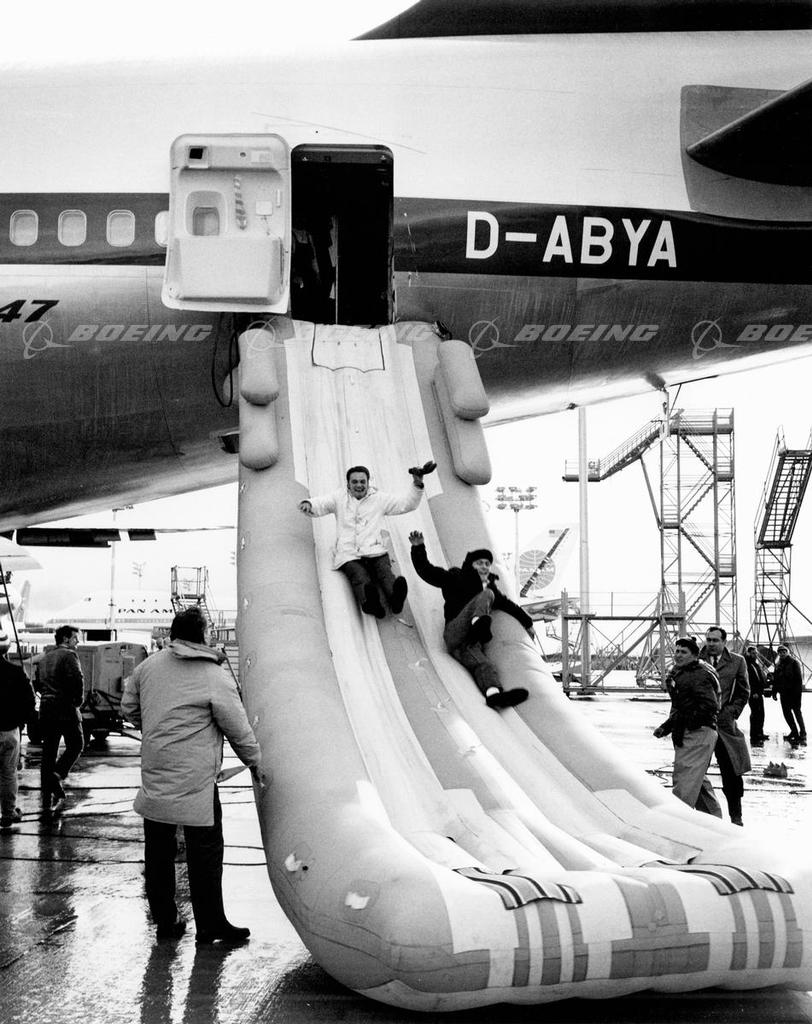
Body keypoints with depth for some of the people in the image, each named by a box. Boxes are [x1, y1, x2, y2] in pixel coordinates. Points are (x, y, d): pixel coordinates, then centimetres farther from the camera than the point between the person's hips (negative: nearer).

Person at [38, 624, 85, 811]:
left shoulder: (45, 657, 18)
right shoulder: (68, 655, -8)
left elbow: (39, 683, 19)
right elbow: (77, 679, -20)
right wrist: (78, 700, -8)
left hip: (46, 708, 7)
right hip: (66, 707, -7)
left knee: (48, 752, 9)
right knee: (76, 745, 7)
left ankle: (47, 799, 9)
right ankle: (58, 774, -15)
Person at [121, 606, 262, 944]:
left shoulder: (148, 666, 6)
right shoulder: (216, 677, -9)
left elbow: (128, 708, 17)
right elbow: (238, 729, -4)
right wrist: (254, 762, 12)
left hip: (154, 773, 5)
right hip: (195, 779, -5)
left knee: (158, 849, 14)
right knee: (205, 852, 3)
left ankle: (165, 920, 22)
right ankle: (210, 925, 8)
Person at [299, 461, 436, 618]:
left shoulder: (379, 498, 23)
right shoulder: (339, 498, 22)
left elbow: (407, 503, 22)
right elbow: (320, 504, 11)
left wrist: (417, 484, 8)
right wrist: (307, 504, -13)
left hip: (375, 551, 1)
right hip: (349, 555, -1)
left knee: (385, 573, -32)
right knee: (360, 577, -33)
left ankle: (395, 599, -61)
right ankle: (369, 602, -64)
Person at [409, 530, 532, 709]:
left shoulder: (491, 587, 32)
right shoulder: (456, 579, 16)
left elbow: (508, 605, 46)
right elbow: (427, 571, 7)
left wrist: (527, 623, 48)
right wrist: (419, 547, -7)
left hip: (472, 642, 4)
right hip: (455, 634, -4)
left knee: (483, 664, -32)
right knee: (486, 595, -18)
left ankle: (494, 694, -64)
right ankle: (479, 622, -52)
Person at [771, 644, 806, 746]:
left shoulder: (793, 663, -4)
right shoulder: (778, 665, 14)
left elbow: (799, 678, -10)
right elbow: (775, 680, 18)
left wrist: (798, 691, -17)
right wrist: (774, 692, 13)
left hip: (794, 692, -6)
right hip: (784, 693, 6)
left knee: (797, 712, -9)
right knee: (786, 712, 8)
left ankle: (802, 734, -10)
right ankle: (794, 732, 22)